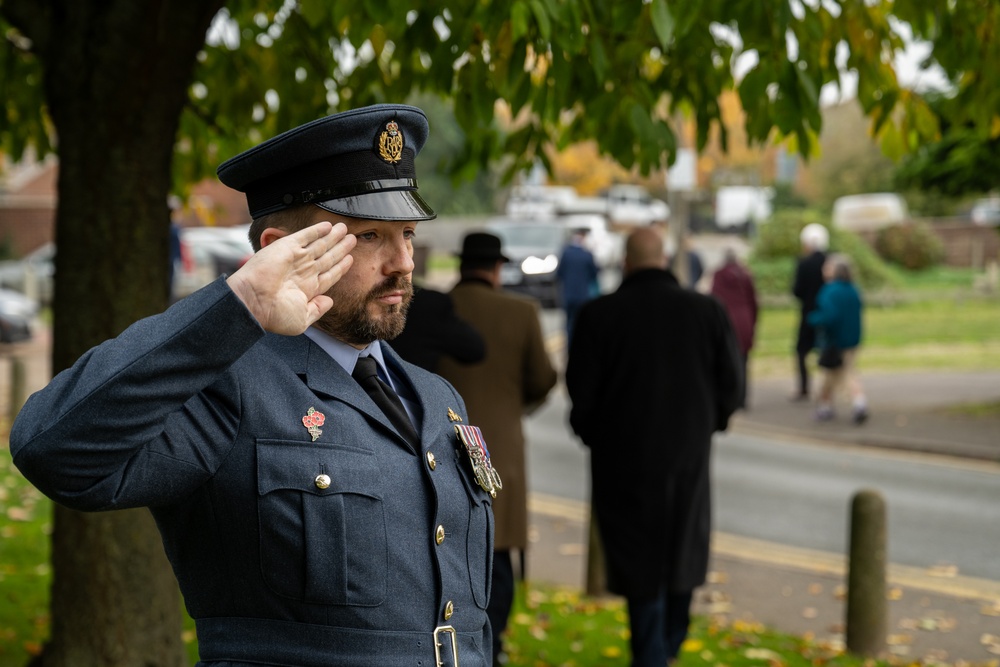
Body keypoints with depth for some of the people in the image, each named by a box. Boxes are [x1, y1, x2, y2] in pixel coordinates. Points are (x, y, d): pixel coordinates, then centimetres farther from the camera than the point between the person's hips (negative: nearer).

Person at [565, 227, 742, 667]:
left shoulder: (598, 315, -11)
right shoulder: (707, 311, -5)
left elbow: (581, 390, -8)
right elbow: (730, 384, -2)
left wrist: (592, 433, 11)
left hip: (623, 454, -2)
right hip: (689, 453, 3)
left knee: (639, 557, 8)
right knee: (683, 547, 20)